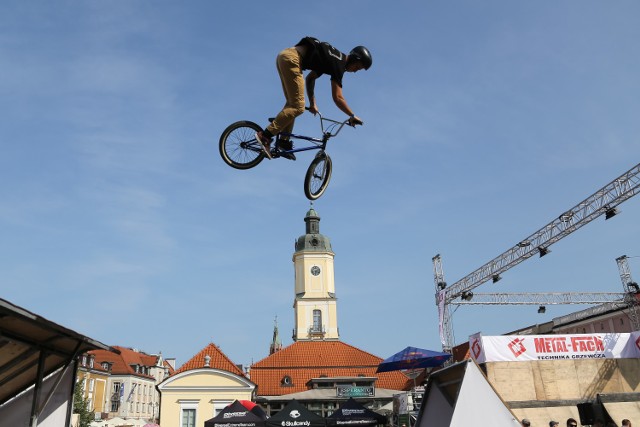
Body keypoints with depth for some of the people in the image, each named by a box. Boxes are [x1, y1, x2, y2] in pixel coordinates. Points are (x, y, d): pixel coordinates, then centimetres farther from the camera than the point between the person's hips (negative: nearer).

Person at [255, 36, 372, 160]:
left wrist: (312, 103, 23)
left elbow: (310, 78, 27)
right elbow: (337, 98, -10)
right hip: (291, 58, -10)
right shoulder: (339, 64, -5)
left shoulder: (333, 60, 22)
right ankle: (265, 135, -16)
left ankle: (284, 140, 12)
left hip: (284, 55, 10)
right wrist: (352, 116, 1)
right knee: (298, 107, -11)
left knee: (292, 103, 15)